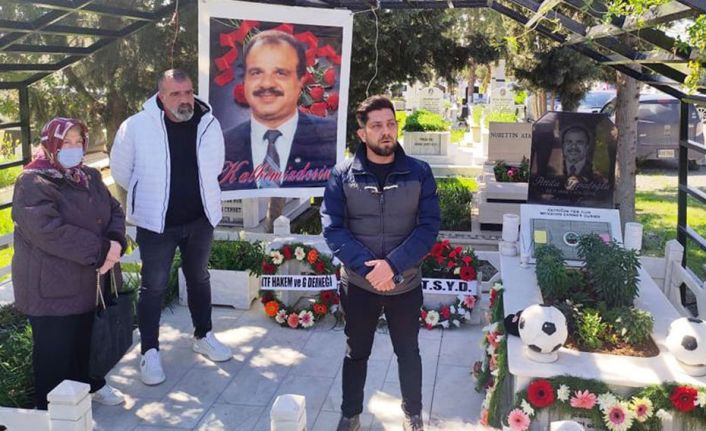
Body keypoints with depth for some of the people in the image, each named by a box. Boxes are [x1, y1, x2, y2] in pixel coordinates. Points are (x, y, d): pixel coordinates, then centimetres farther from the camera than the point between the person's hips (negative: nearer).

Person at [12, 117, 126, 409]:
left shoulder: (90, 177, 11)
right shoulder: (33, 183, -15)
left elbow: (114, 211, 7)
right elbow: (50, 231, -26)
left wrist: (115, 242, -15)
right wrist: (101, 250, -24)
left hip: (89, 281, 7)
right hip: (52, 287, -7)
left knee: (86, 341, 19)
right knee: (55, 351, 3)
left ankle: (89, 384, 41)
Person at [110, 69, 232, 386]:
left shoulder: (209, 124, -7)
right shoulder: (137, 126, -16)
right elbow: (121, 171, -3)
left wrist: (191, 192, 11)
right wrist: (149, 198, 6)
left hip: (200, 220, 4)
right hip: (156, 223, -3)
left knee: (199, 278, 19)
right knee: (154, 286, 5)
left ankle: (203, 336, 37)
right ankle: (150, 352, 19)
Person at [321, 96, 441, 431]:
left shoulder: (419, 173, -5)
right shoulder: (343, 175, -6)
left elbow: (429, 226, -9)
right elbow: (332, 228, -10)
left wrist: (393, 264, -21)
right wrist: (367, 267, -21)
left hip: (406, 284, 0)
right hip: (357, 284, 0)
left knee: (408, 353, 18)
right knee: (356, 353, 17)